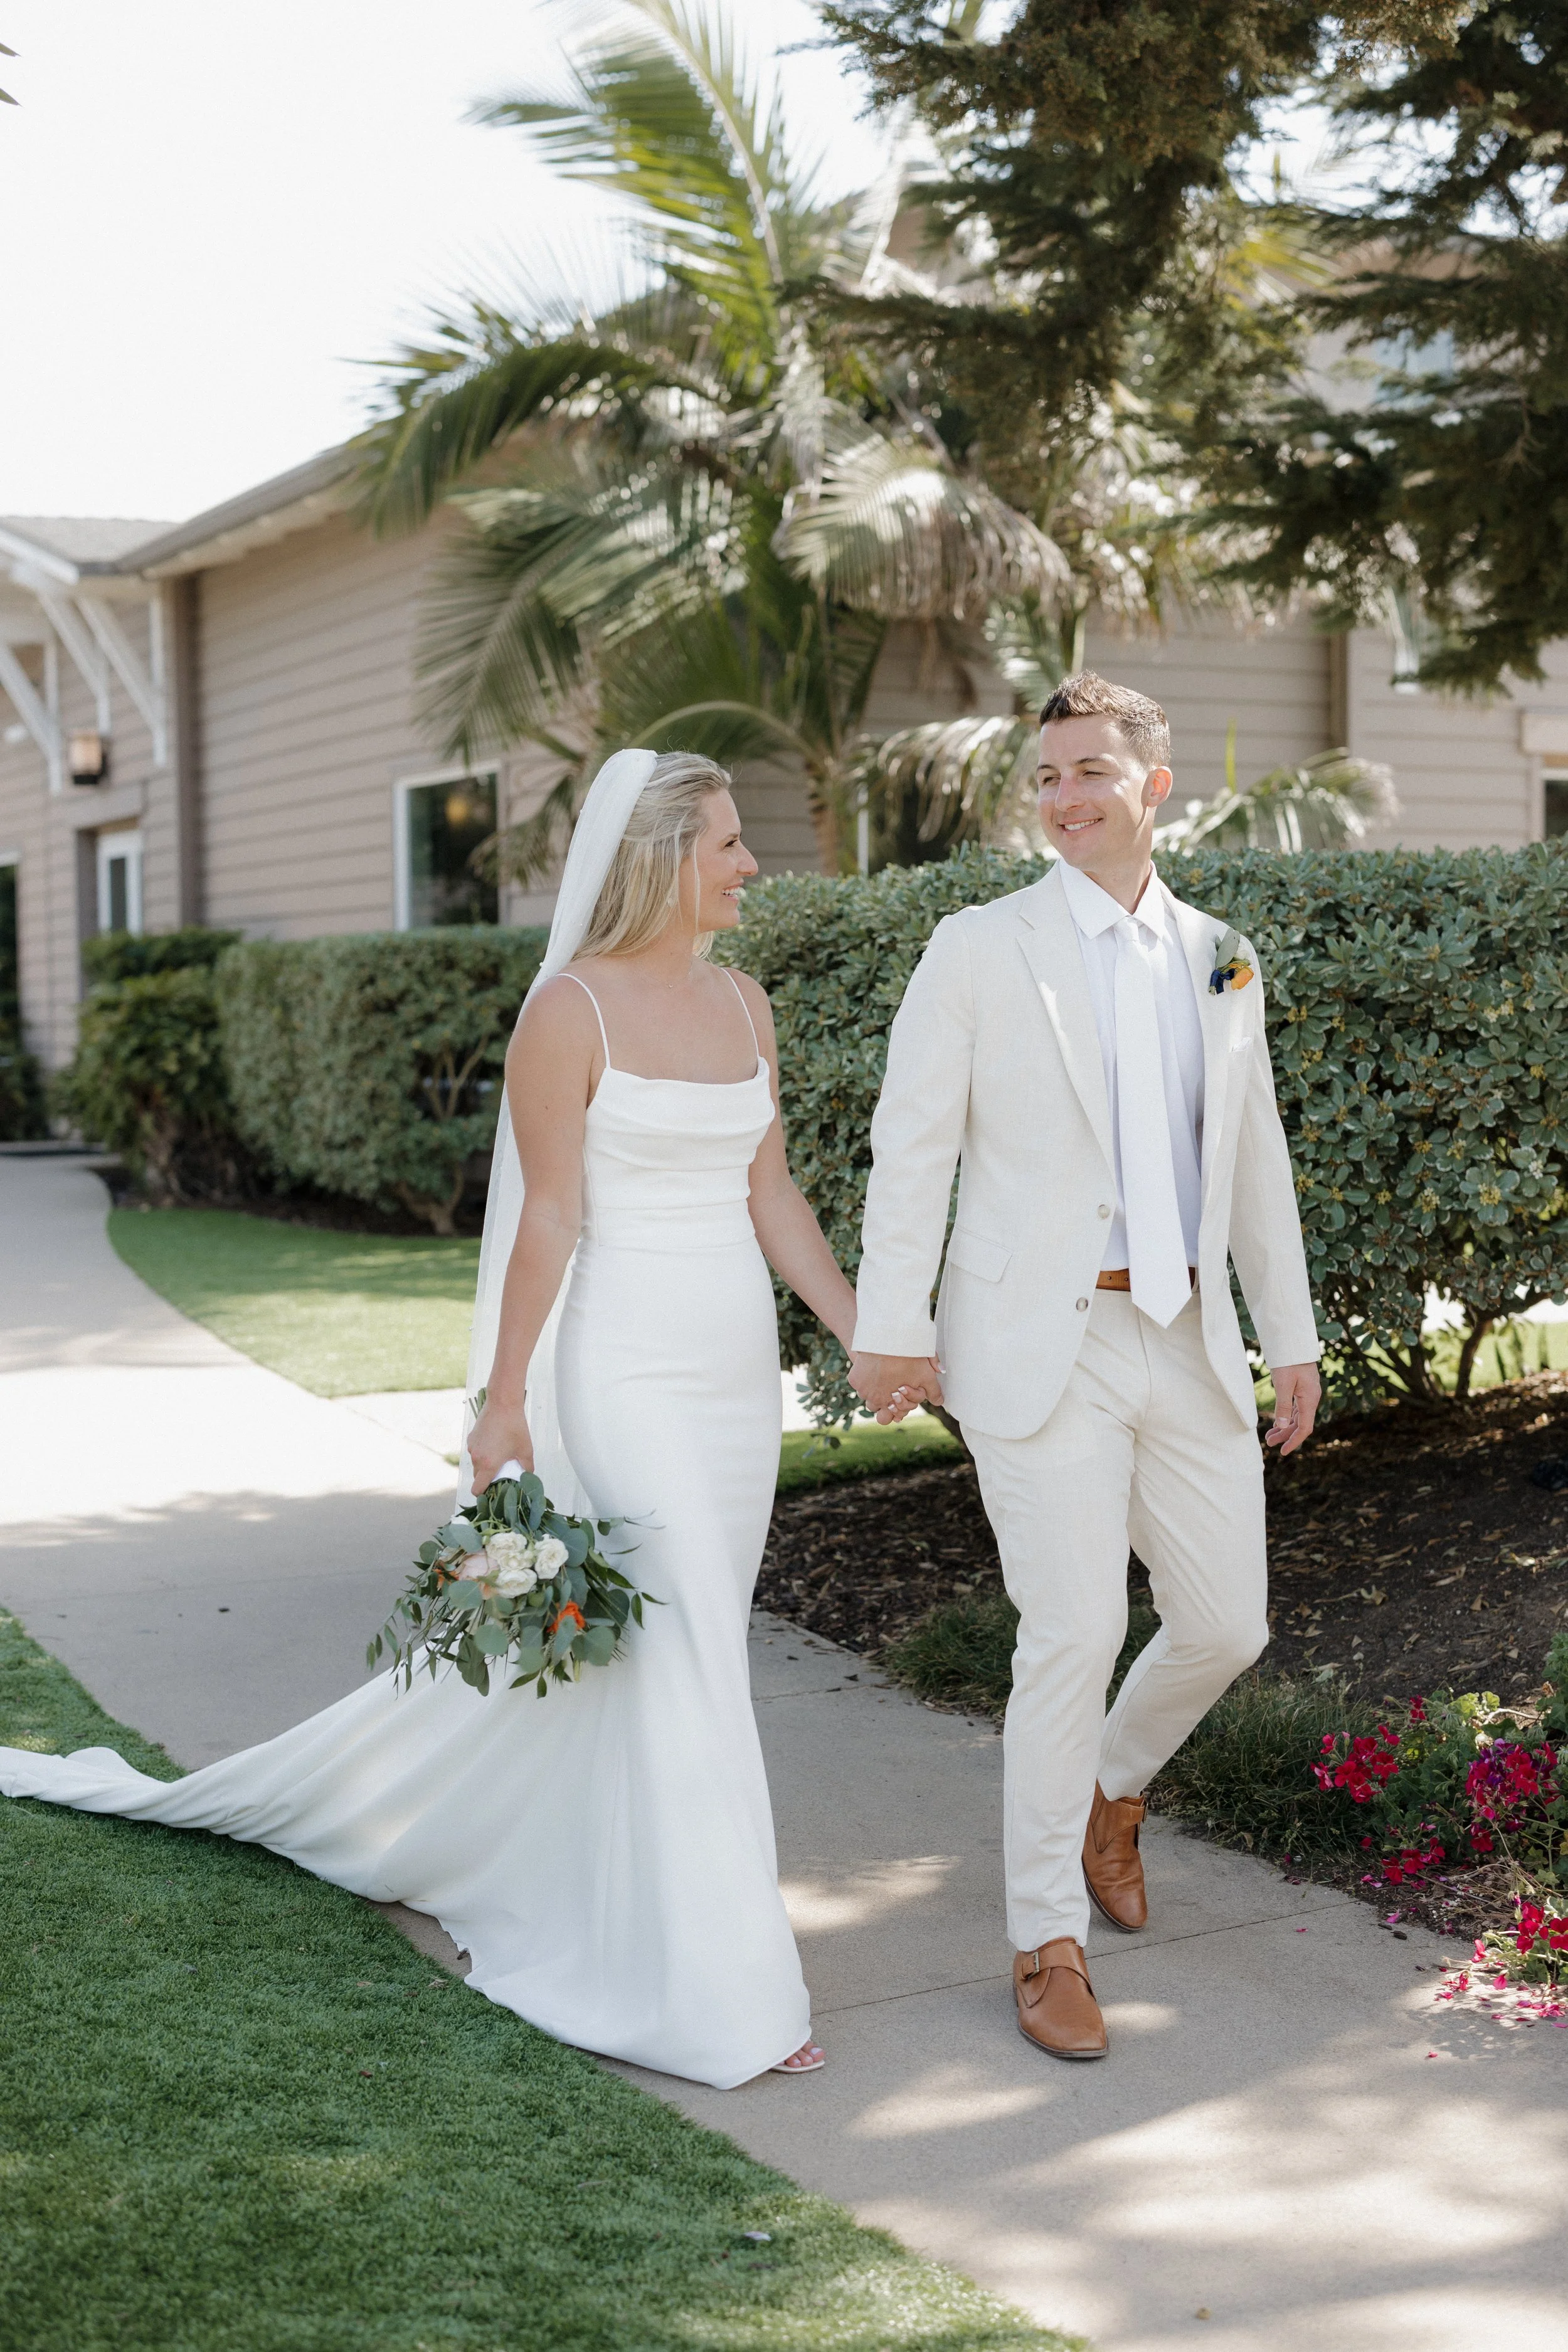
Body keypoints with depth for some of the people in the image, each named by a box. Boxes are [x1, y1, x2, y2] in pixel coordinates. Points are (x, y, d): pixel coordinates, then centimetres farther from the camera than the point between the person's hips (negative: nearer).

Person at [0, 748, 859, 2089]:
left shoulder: (743, 1002, 10)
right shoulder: (572, 1009, -11)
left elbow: (770, 1194, 13)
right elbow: (548, 1217, -12)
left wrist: (863, 1333, 7)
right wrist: (505, 1403, -12)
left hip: (739, 1367, 8)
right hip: (628, 1368, -8)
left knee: (698, 1646, 13)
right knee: (678, 1656, -7)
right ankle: (711, 1988, 1)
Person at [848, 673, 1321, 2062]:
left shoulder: (1222, 964, 12)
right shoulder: (979, 952, -2)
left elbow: (1254, 1162, 17)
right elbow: (912, 1149, -4)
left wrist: (1291, 1336, 17)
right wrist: (891, 1329, -9)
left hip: (1188, 1343, 5)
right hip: (1041, 1348, -5)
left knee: (1226, 1625, 7)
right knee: (1074, 1636, -7)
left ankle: (1113, 1792, 38)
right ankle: (1047, 1938, 9)